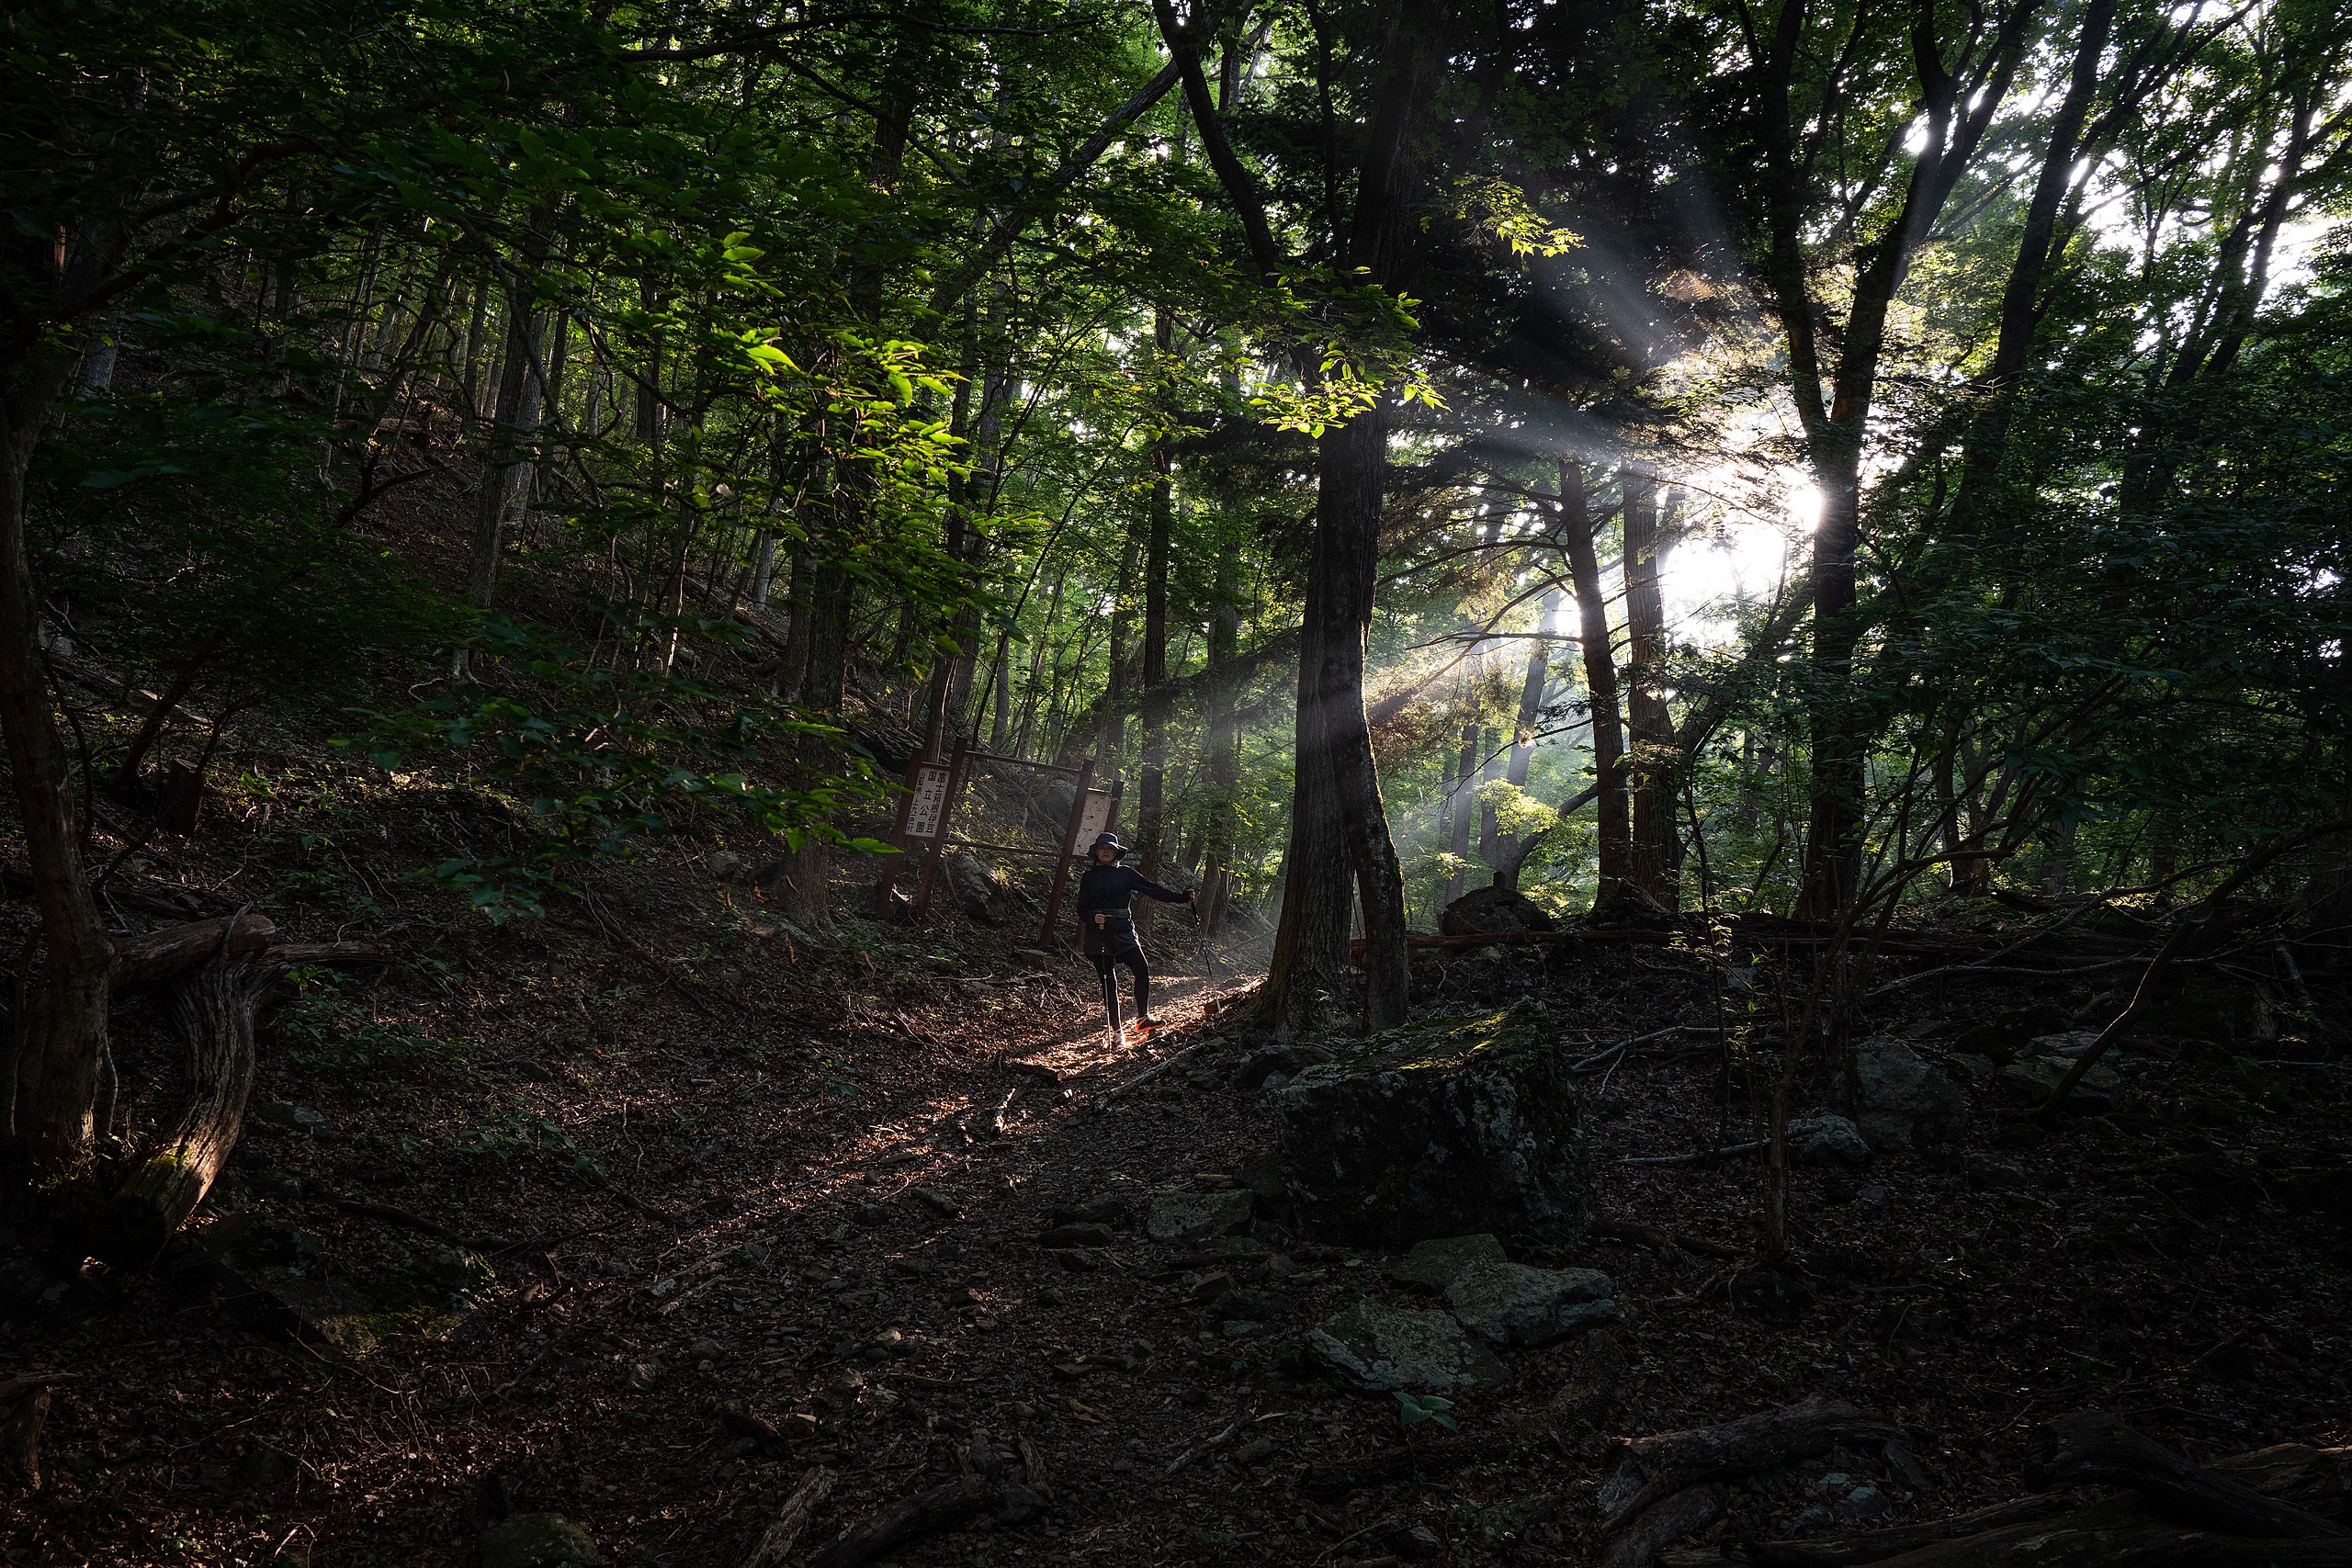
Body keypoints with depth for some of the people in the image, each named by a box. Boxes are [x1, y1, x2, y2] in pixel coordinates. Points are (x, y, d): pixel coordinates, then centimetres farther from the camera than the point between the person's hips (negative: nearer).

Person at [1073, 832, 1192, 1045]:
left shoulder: (1125, 874, 10)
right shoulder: (1089, 878, 9)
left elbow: (1153, 889, 6)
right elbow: (1081, 909, 6)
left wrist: (1182, 898, -2)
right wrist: (1093, 918, -17)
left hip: (1122, 932, 1)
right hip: (1097, 935, -1)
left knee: (1142, 969, -18)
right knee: (1109, 982, -1)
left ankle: (1143, 1019, -11)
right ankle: (1116, 1031, 5)